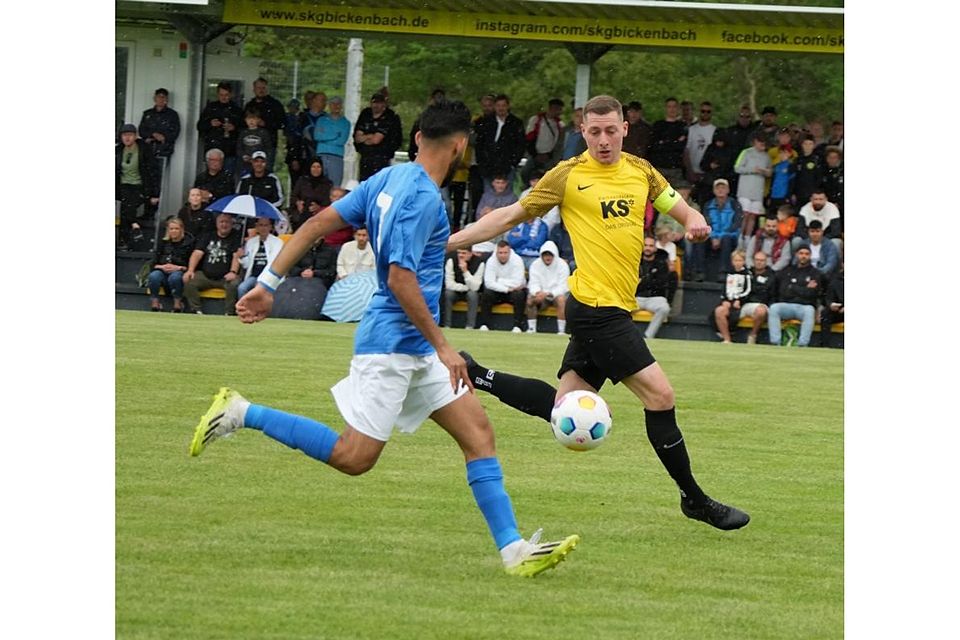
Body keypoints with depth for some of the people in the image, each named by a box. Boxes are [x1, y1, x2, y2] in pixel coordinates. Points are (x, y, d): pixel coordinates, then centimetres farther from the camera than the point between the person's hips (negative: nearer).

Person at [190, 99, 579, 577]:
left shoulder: (390, 179, 10)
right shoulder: (423, 197, -16)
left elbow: (320, 223, 9)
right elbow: (400, 277, -22)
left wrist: (269, 283, 11)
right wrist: (443, 348, -17)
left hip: (415, 353, 10)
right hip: (391, 341, -10)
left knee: (477, 432, 4)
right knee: (353, 457, -8)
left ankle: (513, 550, 0)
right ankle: (242, 414, 1)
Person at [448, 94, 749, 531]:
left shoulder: (640, 171, 12)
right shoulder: (568, 175, -4)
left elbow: (678, 207, 19)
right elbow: (511, 216, 2)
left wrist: (694, 222, -6)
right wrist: (446, 242, -1)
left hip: (615, 309, 7)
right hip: (596, 307, -7)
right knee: (659, 394, -9)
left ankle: (475, 376, 18)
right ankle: (694, 499, 2)